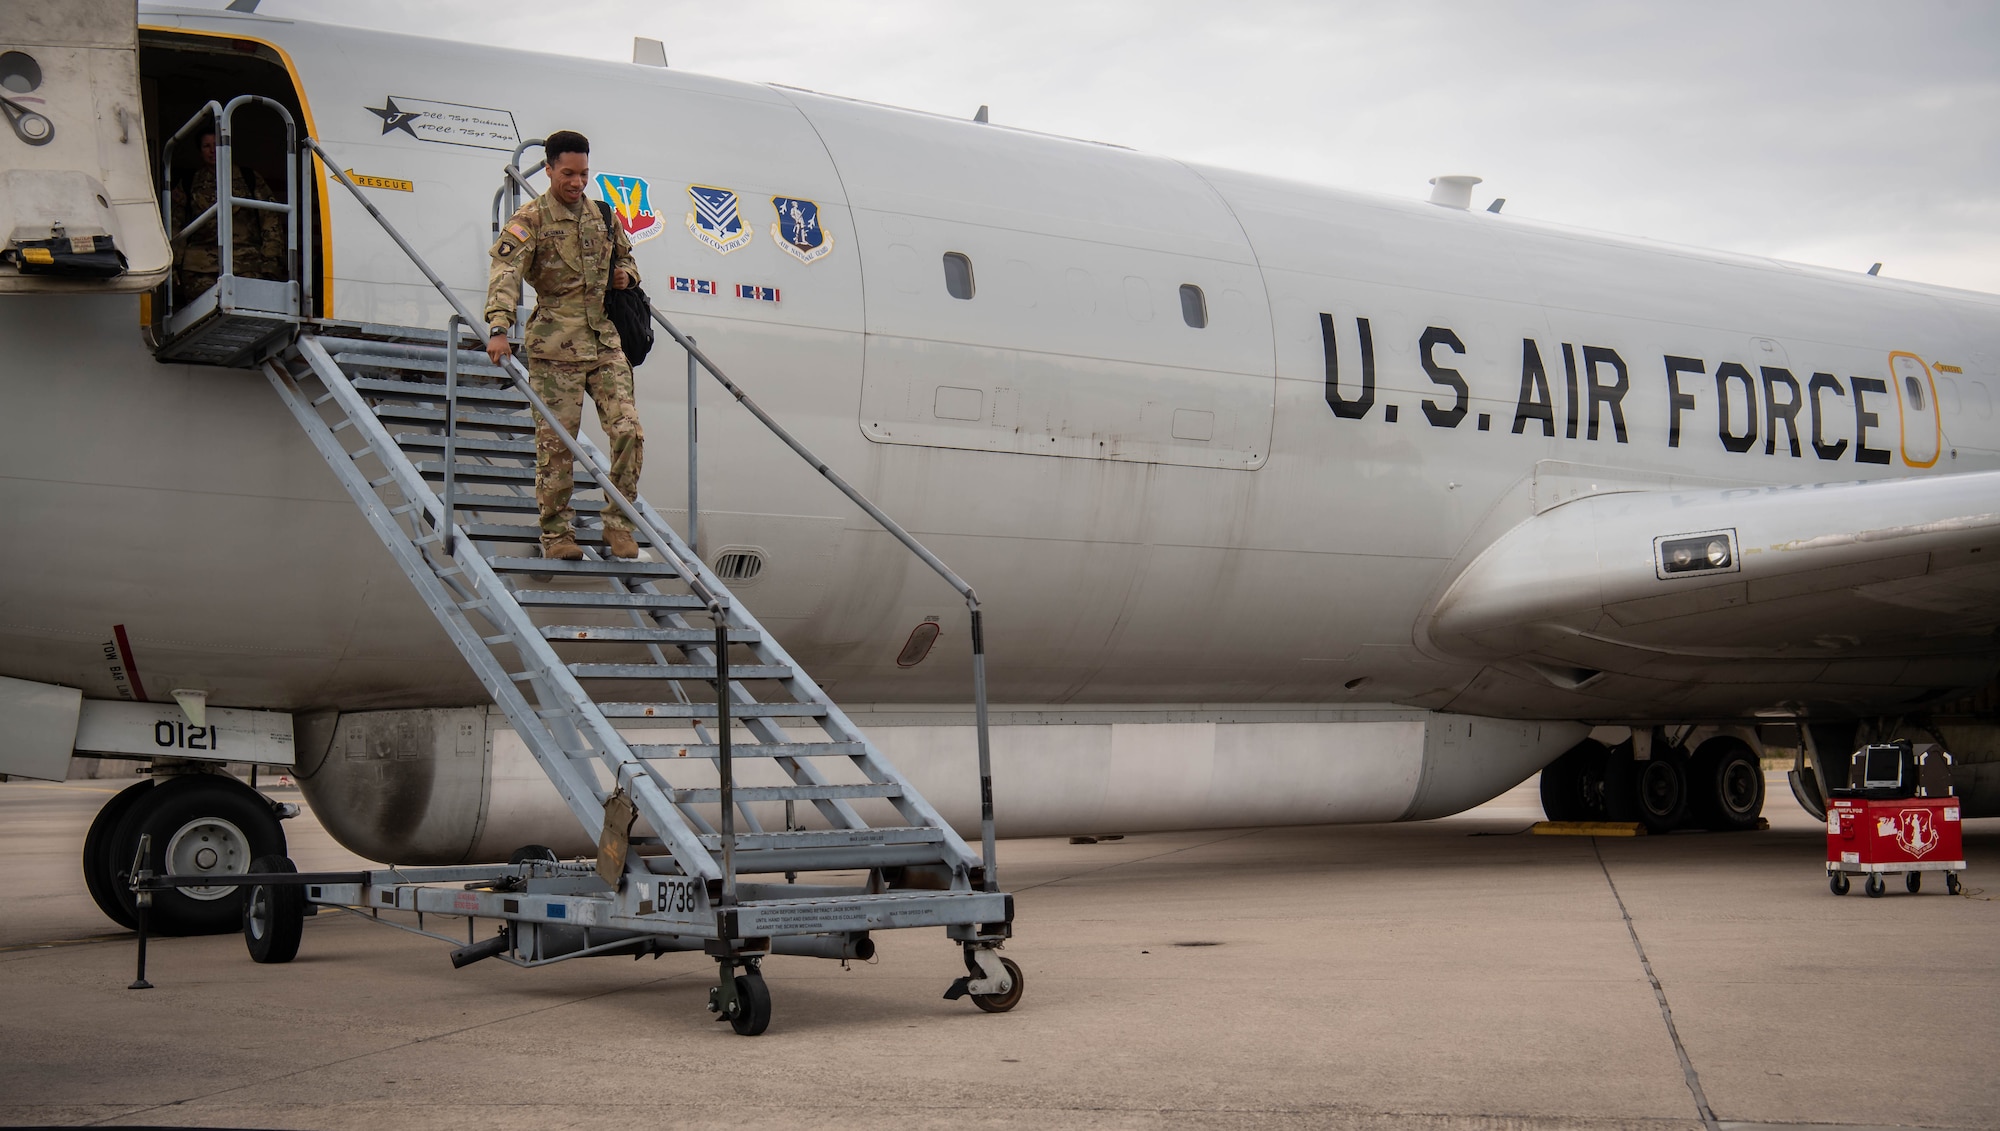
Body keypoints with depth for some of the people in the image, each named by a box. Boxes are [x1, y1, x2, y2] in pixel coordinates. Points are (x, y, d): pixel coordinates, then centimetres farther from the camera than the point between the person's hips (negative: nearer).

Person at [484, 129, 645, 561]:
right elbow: (506, 272, -18)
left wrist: (626, 274, 6)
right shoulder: (531, 219, -4)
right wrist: (499, 326, -34)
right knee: (556, 442, -1)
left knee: (629, 430, -5)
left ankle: (618, 524, 7)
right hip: (555, 347, -4)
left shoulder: (602, 216, 14)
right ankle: (556, 534, 10)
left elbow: (625, 257, 32)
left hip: (605, 342, 5)